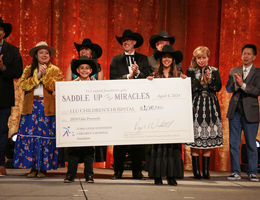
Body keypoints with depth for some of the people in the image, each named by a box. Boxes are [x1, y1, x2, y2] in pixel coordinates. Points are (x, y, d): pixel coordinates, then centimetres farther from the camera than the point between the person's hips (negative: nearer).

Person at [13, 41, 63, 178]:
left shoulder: (55, 70, 7)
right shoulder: (28, 69, 12)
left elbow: (55, 87, -7)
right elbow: (23, 85, -4)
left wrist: (45, 75, -13)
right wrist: (37, 76, -11)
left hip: (48, 108, -2)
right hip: (31, 107, 2)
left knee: (46, 136, -3)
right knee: (30, 136, -3)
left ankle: (43, 167, 4)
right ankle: (33, 167, 4)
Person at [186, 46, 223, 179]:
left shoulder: (214, 71, 9)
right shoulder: (191, 71, 5)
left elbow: (218, 88, -1)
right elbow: (189, 88, -5)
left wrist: (209, 80, -16)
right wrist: (201, 81, -15)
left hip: (210, 106, 2)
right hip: (196, 106, -2)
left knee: (209, 138, 1)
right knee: (195, 139, -5)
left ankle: (206, 170, 8)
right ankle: (196, 171, 0)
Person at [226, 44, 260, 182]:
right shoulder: (234, 71, 13)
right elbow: (228, 89, 4)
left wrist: (242, 84, -21)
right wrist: (235, 82, -16)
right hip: (235, 112, 3)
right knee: (233, 143, 3)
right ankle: (235, 172, 10)